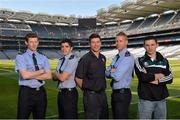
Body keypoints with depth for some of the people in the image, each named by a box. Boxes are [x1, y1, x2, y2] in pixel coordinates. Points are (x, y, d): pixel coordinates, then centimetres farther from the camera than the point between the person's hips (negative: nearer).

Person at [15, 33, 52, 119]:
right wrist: (42, 71, -8)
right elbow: (25, 75, -18)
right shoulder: (20, 57, -2)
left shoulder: (43, 58, 8)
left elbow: (48, 76, -4)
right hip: (26, 92, -4)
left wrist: (31, 75, -13)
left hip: (41, 92, 4)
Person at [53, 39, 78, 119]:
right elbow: (55, 77, 9)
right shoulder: (61, 60, 11)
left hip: (69, 93, -8)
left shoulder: (73, 59, -16)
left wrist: (56, 74, -1)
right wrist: (59, 75, -11)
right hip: (61, 93, 8)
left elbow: (62, 77, -21)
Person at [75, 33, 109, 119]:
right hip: (91, 95, -7)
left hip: (102, 93, 7)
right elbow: (78, 78, -13)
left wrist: (102, 88, 13)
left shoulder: (103, 58, 8)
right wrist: (86, 90, -4)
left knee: (105, 116, 18)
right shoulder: (85, 59, -13)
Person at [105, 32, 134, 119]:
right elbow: (106, 72, 8)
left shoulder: (128, 57, -17)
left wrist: (111, 72, -3)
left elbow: (117, 77, -23)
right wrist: (112, 71, -13)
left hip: (123, 94, -9)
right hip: (115, 93, 9)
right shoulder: (116, 57, 12)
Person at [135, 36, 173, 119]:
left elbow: (170, 78, 1)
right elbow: (143, 76, -17)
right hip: (145, 99, -3)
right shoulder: (139, 61, -1)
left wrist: (157, 81, -14)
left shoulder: (164, 61, 10)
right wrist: (159, 76, -6)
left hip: (161, 100, 4)